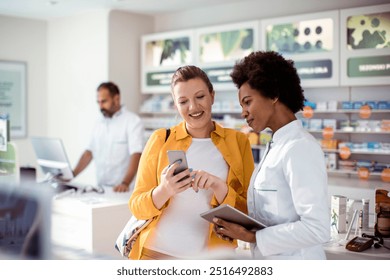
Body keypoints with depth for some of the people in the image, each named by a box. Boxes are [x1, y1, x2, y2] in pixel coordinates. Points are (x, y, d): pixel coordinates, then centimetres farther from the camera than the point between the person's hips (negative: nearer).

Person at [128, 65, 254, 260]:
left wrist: (219, 188, -18)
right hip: (156, 254, 0)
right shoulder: (161, 140, 1)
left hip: (211, 258, 0)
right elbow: (137, 206, -1)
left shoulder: (238, 142, 2)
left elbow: (248, 213, -1)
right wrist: (164, 191, -20)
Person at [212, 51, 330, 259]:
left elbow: (317, 229, -23)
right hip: (268, 263, 7)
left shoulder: (300, 148, -17)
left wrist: (251, 237, -19)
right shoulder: (277, 147, 10)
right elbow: (273, 215, 11)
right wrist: (238, 227, -4)